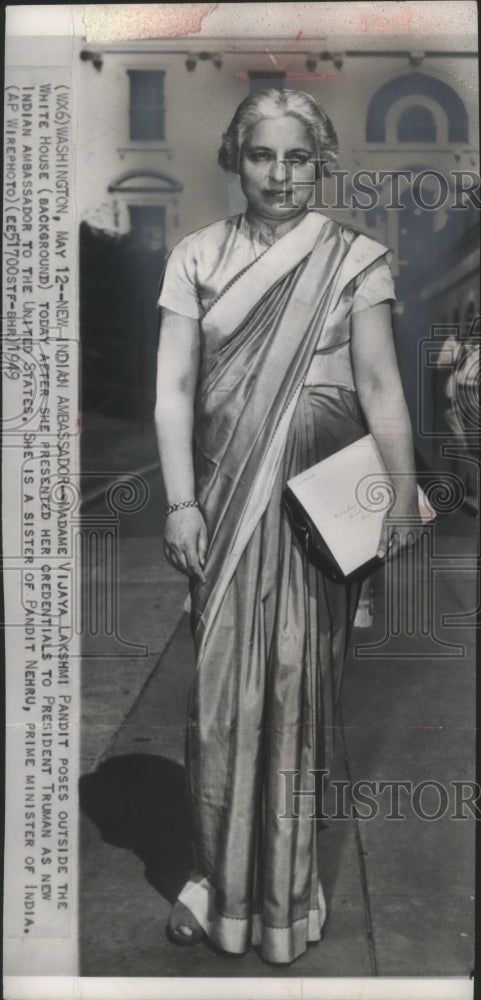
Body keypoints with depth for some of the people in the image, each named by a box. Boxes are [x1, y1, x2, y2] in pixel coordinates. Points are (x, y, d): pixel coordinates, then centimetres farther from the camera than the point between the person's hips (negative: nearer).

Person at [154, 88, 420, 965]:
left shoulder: (354, 259, 3)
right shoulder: (197, 257, 6)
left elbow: (380, 384, -2)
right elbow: (173, 388, 1)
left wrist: (403, 487, -13)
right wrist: (180, 501, -7)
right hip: (226, 496, 1)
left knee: (300, 685, 6)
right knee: (221, 688, 4)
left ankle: (288, 887, 26)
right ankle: (221, 881, 24)